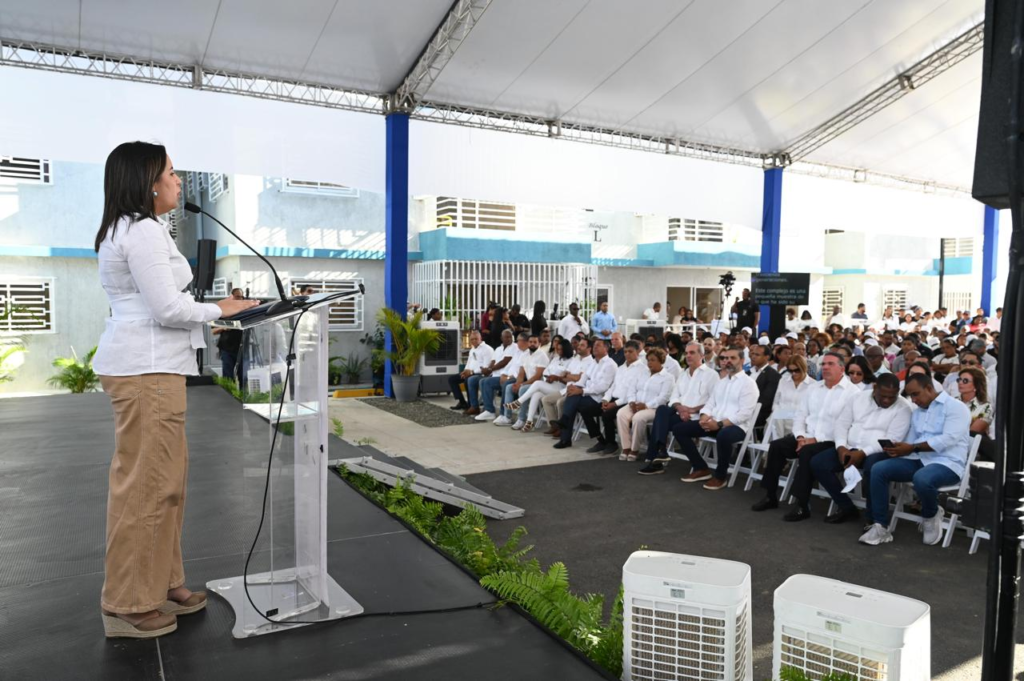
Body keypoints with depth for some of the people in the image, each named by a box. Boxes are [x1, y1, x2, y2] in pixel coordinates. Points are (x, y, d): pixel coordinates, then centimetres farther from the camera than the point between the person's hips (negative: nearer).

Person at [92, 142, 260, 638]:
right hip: (146, 368, -11)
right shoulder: (143, 231, -13)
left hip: (148, 365, 11)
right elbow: (167, 308, -18)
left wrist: (207, 314, 13)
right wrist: (219, 310, -3)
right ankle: (128, 606, 8)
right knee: (146, 482, -4)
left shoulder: (125, 229, 20)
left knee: (164, 477, 14)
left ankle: (159, 585, 24)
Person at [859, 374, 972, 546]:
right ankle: (881, 526, -14)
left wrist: (912, 447, -20)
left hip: (947, 463, -7)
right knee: (878, 469, -15)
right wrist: (899, 449, -9)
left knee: (922, 479, -40)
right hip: (918, 460, 7)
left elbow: (948, 439, -17)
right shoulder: (916, 413, 21)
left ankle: (931, 516, -5)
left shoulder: (955, 407, -3)